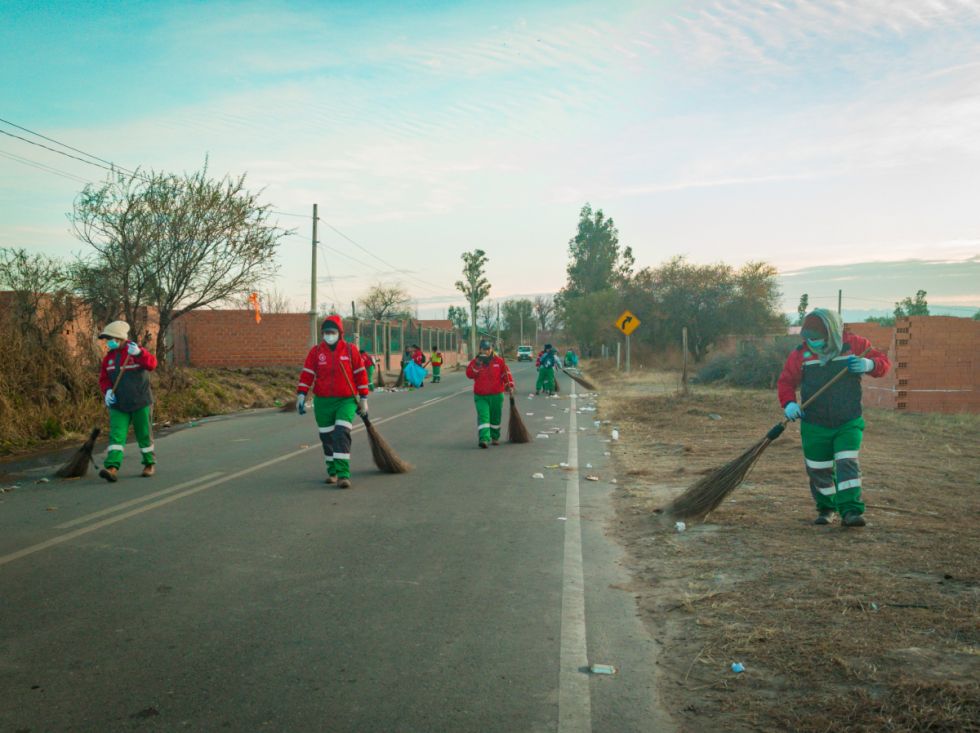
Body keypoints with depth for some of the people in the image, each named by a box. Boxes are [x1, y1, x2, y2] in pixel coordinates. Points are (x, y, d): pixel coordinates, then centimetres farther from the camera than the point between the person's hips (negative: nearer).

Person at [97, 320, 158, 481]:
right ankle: (112, 468, -19)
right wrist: (107, 391, -12)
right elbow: (104, 378, 9)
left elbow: (152, 364, -29)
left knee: (144, 435, 8)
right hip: (118, 405, 4)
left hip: (140, 403, -4)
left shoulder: (136, 351, -11)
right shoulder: (109, 357, 6)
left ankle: (150, 463, 27)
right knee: (116, 435, -9)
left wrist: (138, 353, -46)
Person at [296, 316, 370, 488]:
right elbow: (307, 375, 1)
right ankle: (332, 472, 27)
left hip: (346, 401, -2)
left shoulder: (351, 350, -1)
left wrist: (363, 399, 3)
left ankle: (343, 474, -16)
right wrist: (301, 396, -8)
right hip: (322, 402, 2)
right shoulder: (315, 352, 2)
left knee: (342, 434, -16)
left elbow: (361, 375, 3)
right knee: (327, 437, 10)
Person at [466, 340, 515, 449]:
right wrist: (477, 364, -24)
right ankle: (483, 439, -23)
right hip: (481, 396, -1)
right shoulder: (475, 362, 0)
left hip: (496, 395, 1)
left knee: (495, 418, 12)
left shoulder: (499, 361, 0)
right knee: (483, 417, -15)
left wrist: (509, 385, -8)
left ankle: (495, 438, 30)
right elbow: (469, 374, -13)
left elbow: (506, 374, 3)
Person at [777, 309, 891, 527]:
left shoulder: (855, 344, -5)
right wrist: (789, 403, -18)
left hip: (849, 423, -1)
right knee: (819, 470, 8)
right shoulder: (800, 353, -6)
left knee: (847, 464, -15)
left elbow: (884, 362, 0)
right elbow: (786, 381, 1)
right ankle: (826, 509, 29)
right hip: (815, 426, 1)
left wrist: (869, 365, -24)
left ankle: (851, 511, -13)